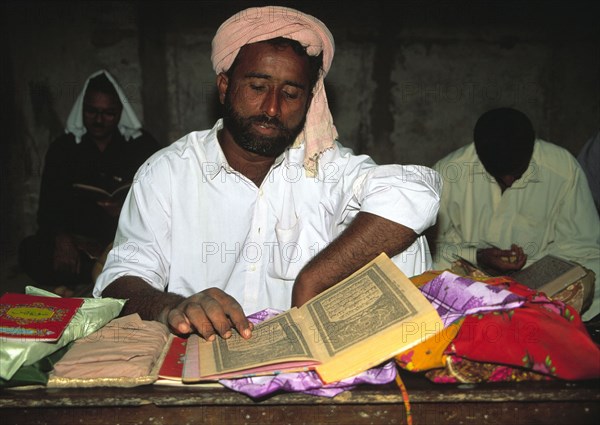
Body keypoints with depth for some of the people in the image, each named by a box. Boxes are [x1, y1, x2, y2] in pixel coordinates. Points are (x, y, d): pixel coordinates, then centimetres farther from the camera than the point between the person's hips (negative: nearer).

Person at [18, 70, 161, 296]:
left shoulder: (142, 145, 7)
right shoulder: (63, 148, 11)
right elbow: (49, 206, 2)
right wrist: (61, 238, -20)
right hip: (79, 242, 1)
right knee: (30, 250, -28)